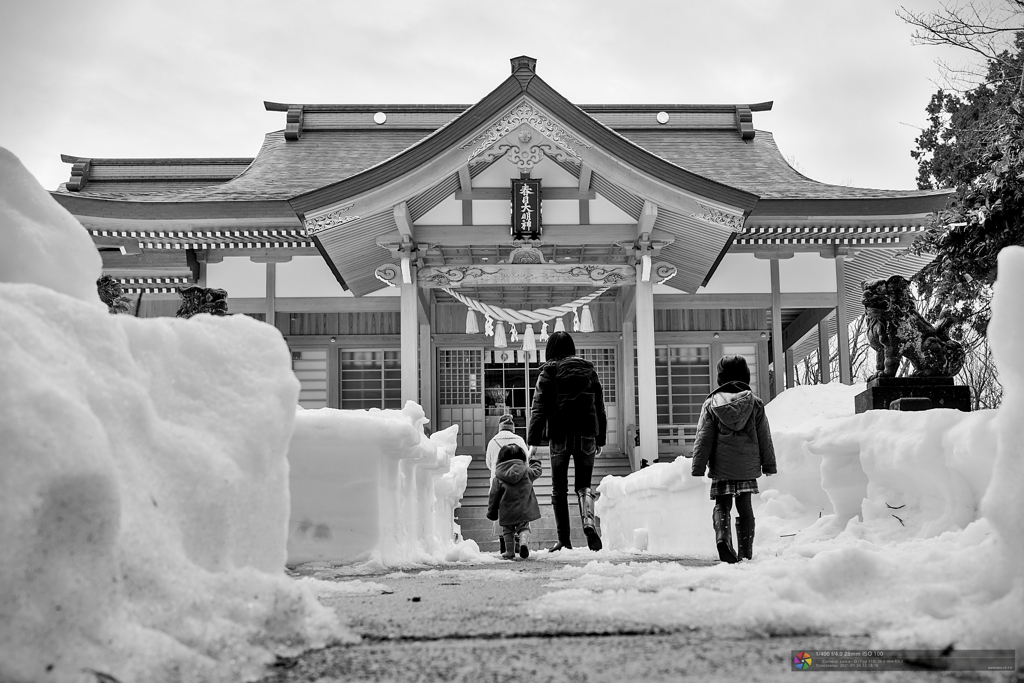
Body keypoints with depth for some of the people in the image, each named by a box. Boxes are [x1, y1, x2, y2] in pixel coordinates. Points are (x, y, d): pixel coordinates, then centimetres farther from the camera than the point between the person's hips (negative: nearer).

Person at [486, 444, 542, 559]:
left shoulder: (498, 478, -4)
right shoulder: (526, 471, -1)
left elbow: (493, 496, -1)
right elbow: (536, 472, 21)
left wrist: (492, 512, 10)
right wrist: (535, 462, 43)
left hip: (507, 511, 0)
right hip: (524, 510, 1)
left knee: (508, 531, 15)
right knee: (523, 528, 10)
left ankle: (510, 551, 18)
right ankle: (524, 542, -18)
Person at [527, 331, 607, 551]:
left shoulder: (549, 371, 0)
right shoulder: (589, 370, 10)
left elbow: (539, 407, -6)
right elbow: (600, 407, 13)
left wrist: (533, 441, -6)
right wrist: (600, 440, 20)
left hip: (560, 436, -2)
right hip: (586, 435, 3)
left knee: (559, 488, 8)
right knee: (583, 484, 10)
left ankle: (564, 539, 5)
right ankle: (589, 522, -17)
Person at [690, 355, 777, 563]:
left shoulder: (711, 404, -2)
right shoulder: (755, 403, 1)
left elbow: (703, 439, -2)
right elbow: (765, 437, 6)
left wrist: (698, 468, 1)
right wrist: (769, 465, 14)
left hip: (721, 466, -1)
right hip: (748, 466, 1)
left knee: (722, 505, 7)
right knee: (744, 507, 10)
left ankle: (722, 538, -20)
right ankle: (745, 552, 11)